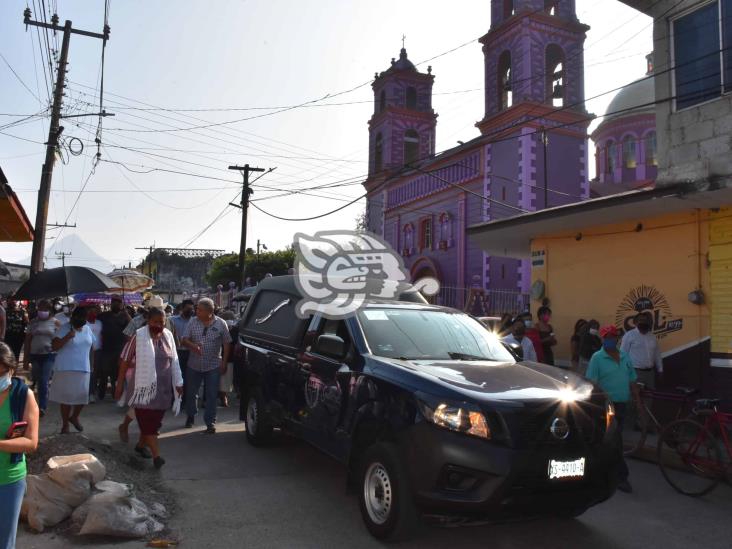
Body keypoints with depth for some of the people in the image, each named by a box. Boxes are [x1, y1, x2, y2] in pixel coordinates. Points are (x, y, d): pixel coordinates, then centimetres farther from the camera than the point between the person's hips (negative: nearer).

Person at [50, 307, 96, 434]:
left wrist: (91, 365, 14)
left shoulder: (87, 329, 8)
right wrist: (67, 337, -25)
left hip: (83, 369, 4)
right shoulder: (64, 328, -7)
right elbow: (54, 347, -13)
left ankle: (74, 417, 30)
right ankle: (65, 424, 18)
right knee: (66, 396, 3)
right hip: (66, 369, -4)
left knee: (83, 396, 3)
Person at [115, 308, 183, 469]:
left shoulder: (168, 335, 3)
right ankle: (156, 455, -5)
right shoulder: (138, 336, -10)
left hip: (163, 387, 5)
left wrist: (178, 383, 9)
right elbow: (124, 361, -5)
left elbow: (174, 361, 10)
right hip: (144, 385, -5)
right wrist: (120, 385, -5)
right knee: (147, 420, -7)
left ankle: (141, 444, 34)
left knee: (154, 419, 13)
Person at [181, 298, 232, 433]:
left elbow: (227, 344, 0)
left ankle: (210, 422, 10)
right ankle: (190, 416, 37)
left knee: (211, 395, 0)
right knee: (190, 393, 14)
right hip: (194, 365, 2)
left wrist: (224, 362, -4)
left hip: (213, 366, -2)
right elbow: (184, 340, -3)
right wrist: (192, 345, -25)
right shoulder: (193, 322, -2)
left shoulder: (221, 324, -6)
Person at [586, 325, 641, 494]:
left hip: (622, 404, 6)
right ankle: (622, 476, 3)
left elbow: (632, 381, 16)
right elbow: (592, 384, -12)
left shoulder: (625, 357, 10)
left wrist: (638, 400, 11)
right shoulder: (597, 358, -8)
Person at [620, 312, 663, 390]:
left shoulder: (652, 336, 13)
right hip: (636, 372, -6)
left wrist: (660, 370, 16)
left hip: (650, 372, 6)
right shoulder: (629, 335, -6)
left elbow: (657, 355, 18)